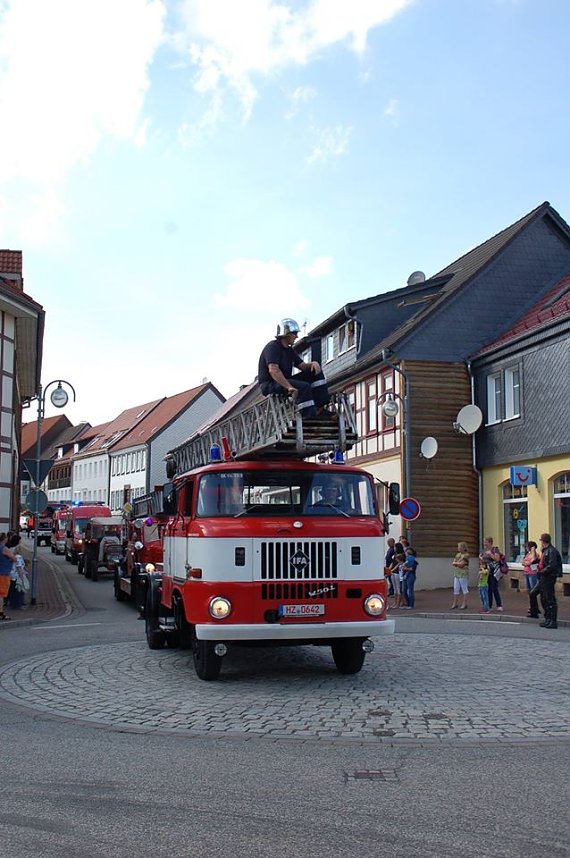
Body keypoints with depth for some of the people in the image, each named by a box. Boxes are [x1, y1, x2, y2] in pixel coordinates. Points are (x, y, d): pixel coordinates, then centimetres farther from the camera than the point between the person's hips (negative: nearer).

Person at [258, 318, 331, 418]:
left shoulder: (289, 350, 17)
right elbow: (273, 370, -26)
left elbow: (303, 366, 17)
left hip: (284, 381, 10)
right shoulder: (273, 347, -13)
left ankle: (319, 408, -10)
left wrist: (313, 363, -8)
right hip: (269, 385, -9)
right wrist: (289, 387, -33)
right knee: (303, 386, -31)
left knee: (316, 372, 0)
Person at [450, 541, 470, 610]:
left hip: (463, 575, -8)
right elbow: (453, 563, 9)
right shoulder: (458, 554, 15)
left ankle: (464, 604, 6)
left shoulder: (466, 555, -8)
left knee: (464, 589, 1)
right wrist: (458, 563, -9)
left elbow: (461, 564, -16)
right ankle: (454, 604, 16)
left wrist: (456, 563, -1)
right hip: (456, 574, 8)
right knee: (456, 589, 9)